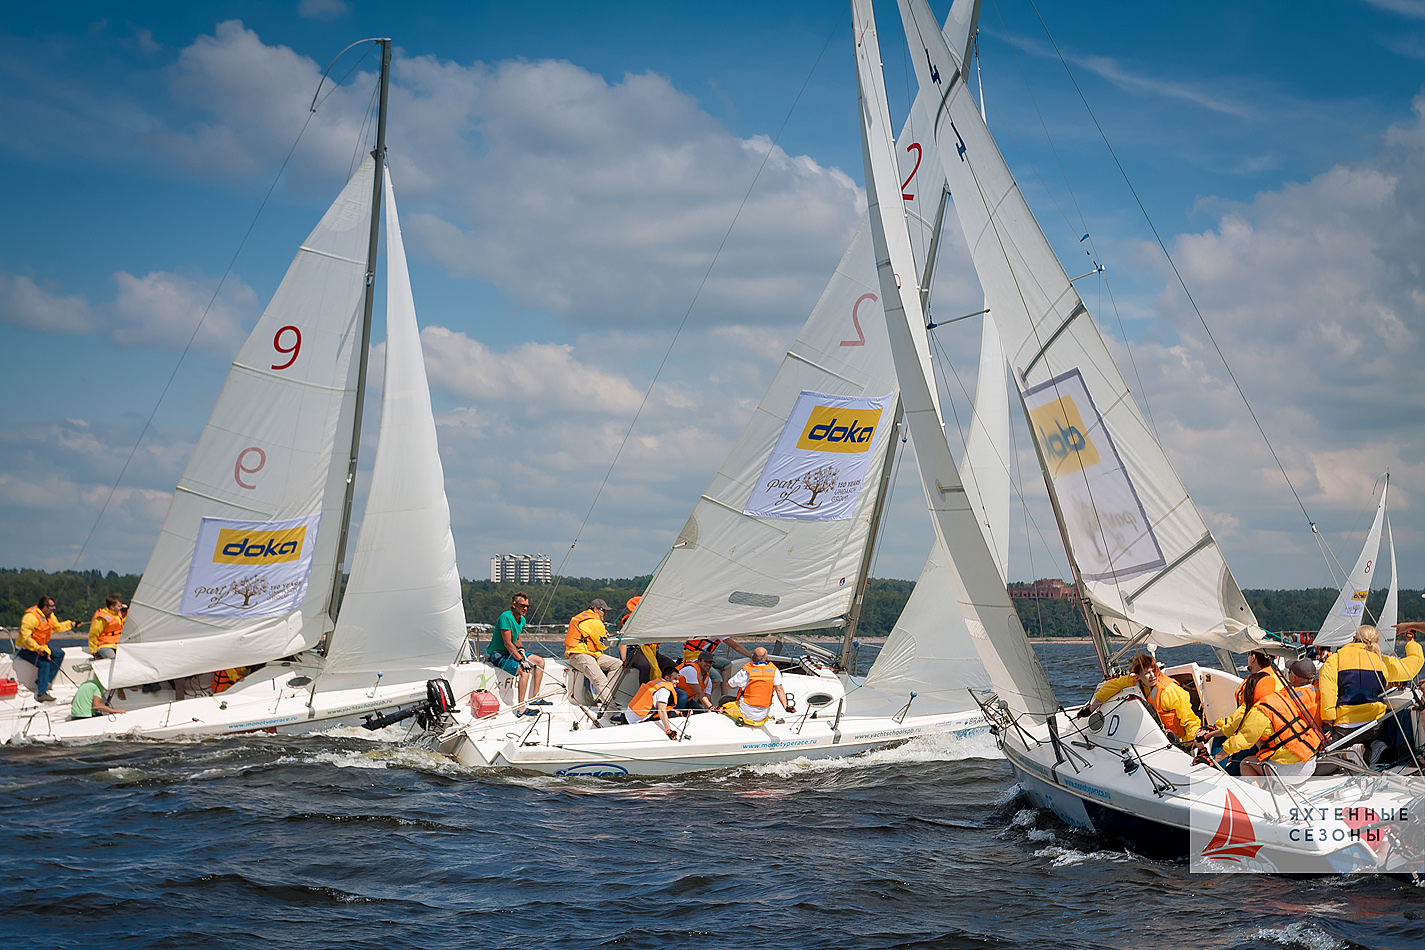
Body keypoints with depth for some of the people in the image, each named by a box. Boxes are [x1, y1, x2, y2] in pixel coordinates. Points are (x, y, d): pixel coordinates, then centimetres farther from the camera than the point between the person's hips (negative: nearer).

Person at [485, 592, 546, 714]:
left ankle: (535, 698, 9)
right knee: (524, 670, -30)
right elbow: (507, 643, -25)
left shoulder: (522, 620, 7)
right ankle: (521, 708, -32)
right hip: (498, 655, -10)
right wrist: (521, 660, -26)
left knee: (540, 661, 7)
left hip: (511, 653, 10)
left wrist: (521, 649, -2)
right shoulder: (506, 617, -23)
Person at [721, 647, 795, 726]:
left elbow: (729, 686, 1)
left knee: (723, 700, 16)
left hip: (745, 713, -4)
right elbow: (779, 689, -16)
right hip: (763, 716, 4)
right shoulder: (774, 670, -5)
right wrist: (786, 706, -18)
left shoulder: (746, 671, -11)